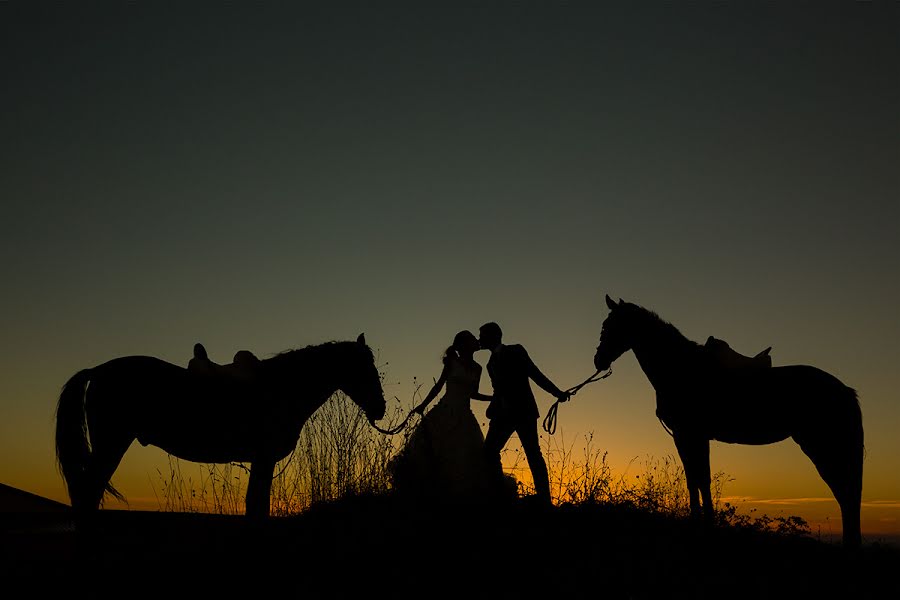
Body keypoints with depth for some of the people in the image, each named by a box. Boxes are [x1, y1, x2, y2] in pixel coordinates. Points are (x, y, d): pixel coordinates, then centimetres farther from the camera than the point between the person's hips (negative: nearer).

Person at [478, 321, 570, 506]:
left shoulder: (515, 351, 1)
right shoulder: (491, 362, 18)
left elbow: (536, 374, -3)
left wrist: (557, 392, -13)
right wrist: (491, 409, 3)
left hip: (523, 410, -7)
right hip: (503, 414, 7)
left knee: (533, 454, -8)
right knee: (489, 451, -3)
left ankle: (544, 499, -7)